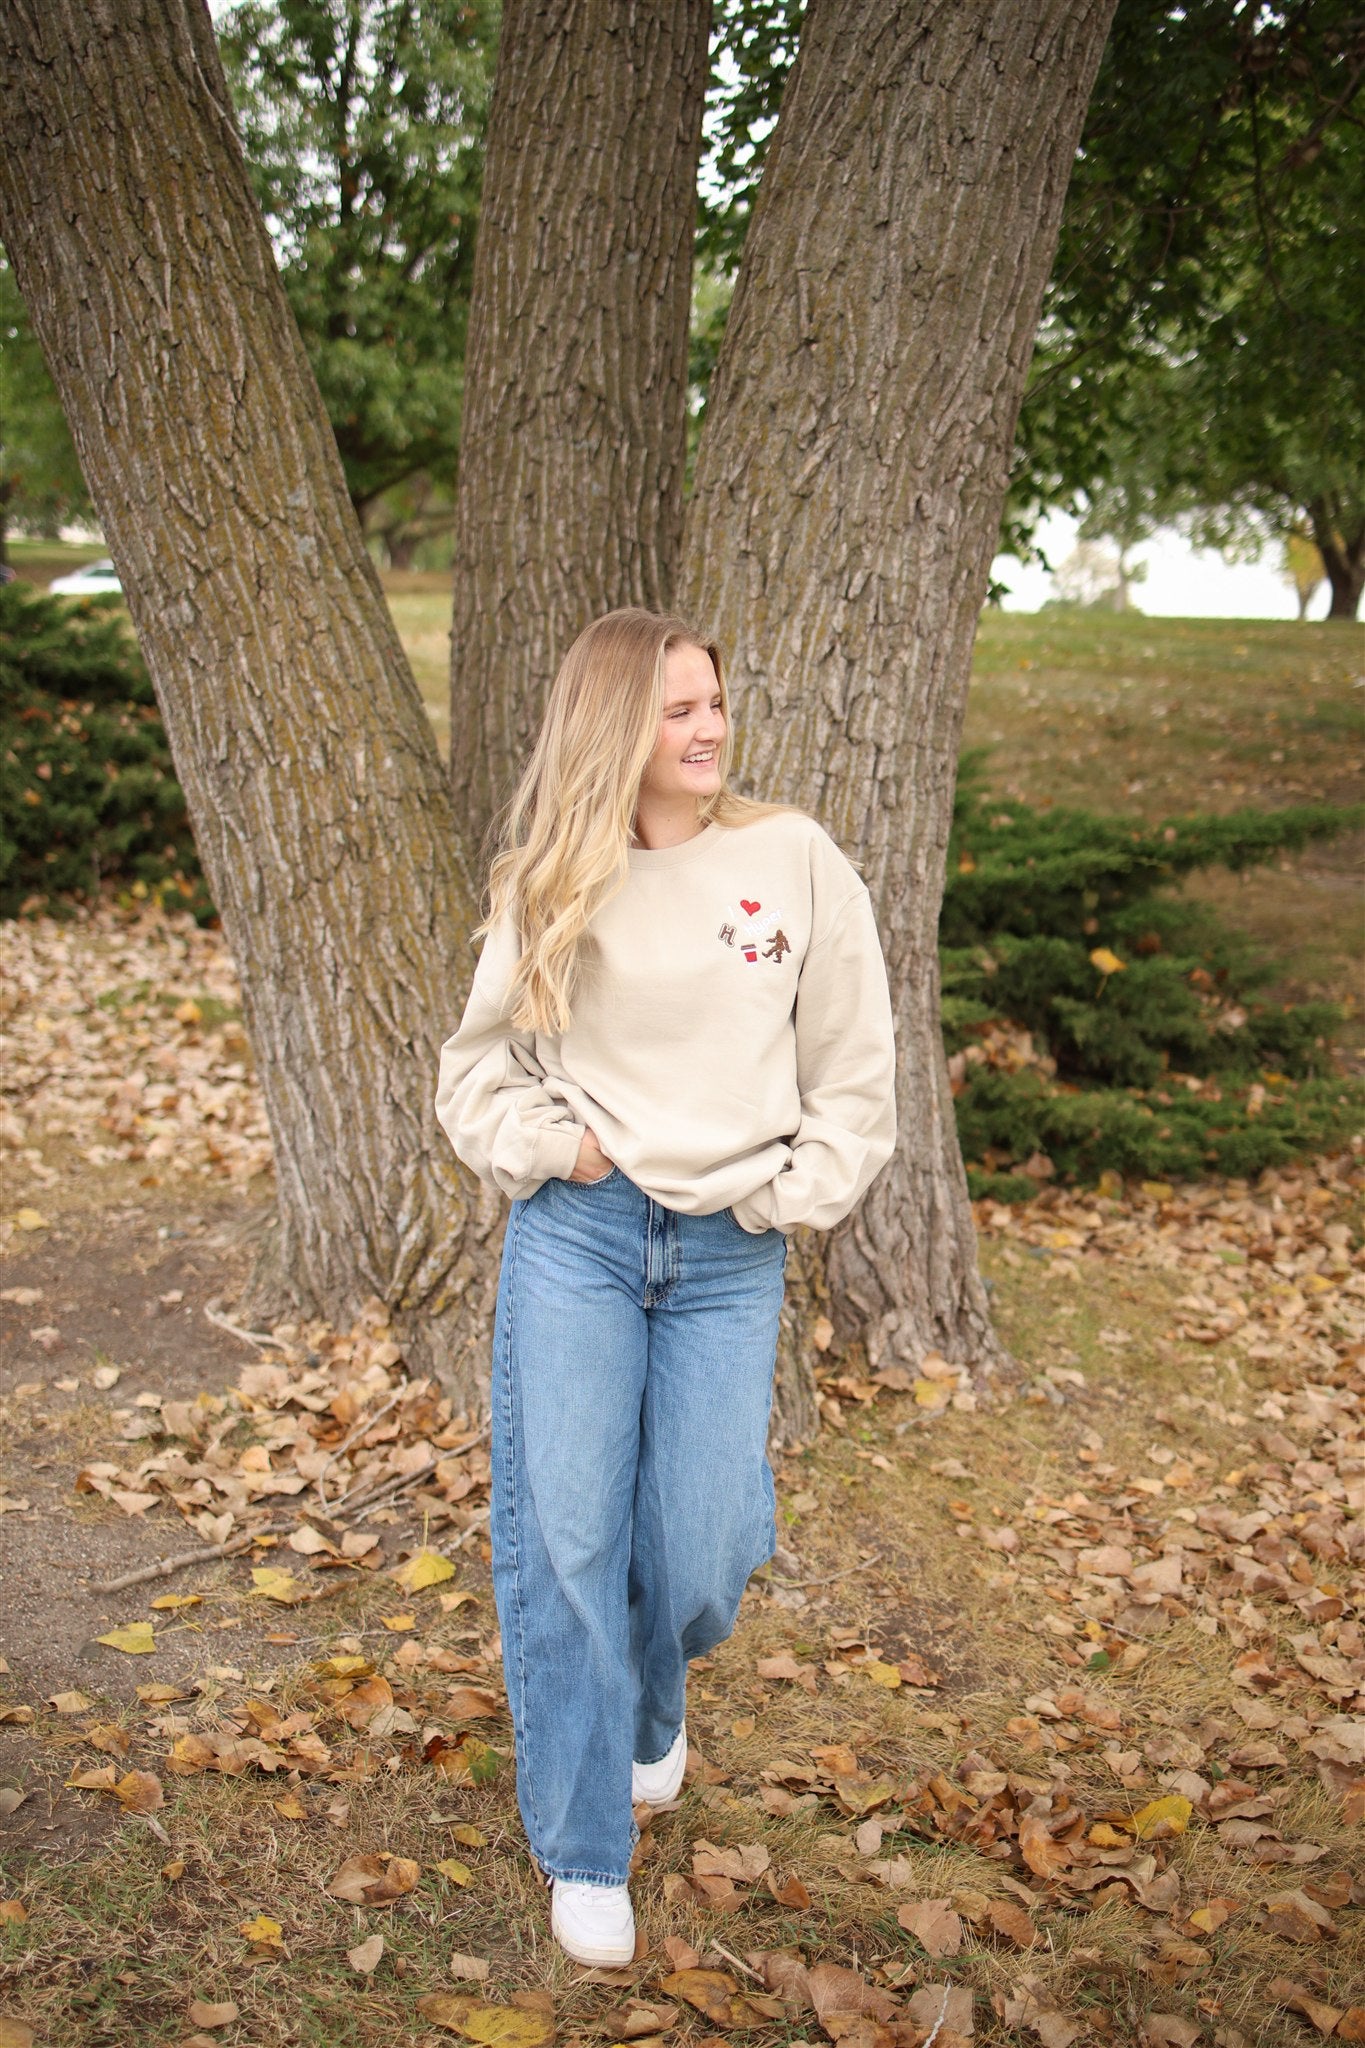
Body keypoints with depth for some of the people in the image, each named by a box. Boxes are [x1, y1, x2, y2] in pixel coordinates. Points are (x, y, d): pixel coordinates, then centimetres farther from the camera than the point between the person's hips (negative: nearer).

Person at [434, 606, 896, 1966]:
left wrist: (792, 1193, -4)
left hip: (729, 1253, 0)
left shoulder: (796, 861, 0)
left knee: (698, 1550, 1)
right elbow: (478, 1064, 11)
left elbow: (854, 1074, 5)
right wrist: (543, 1141, -6)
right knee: (568, 1539, 1)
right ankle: (582, 1850, 19)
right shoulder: (549, 885, 1)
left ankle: (652, 1708, 39)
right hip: (574, 1237, 0)